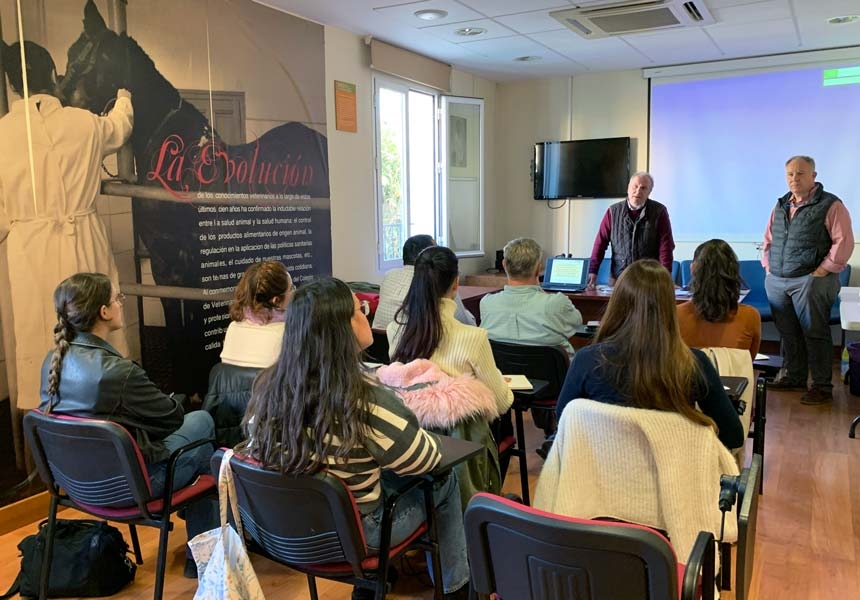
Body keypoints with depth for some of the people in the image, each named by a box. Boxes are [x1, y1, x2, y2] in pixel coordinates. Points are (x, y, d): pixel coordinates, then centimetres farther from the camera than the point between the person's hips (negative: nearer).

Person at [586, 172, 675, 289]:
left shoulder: (659, 211, 1)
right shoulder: (614, 211, 5)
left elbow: (666, 246, -3)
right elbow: (601, 242, 5)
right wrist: (593, 272, -2)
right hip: (618, 279, 1)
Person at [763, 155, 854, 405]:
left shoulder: (830, 205, -5)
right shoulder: (780, 206, 14)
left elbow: (844, 242, -11)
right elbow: (768, 239, 22)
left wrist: (823, 270, -14)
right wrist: (768, 266, 11)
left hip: (810, 281, -6)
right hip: (776, 281, 6)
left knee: (814, 334, -2)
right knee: (788, 333, 13)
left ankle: (822, 387, 7)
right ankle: (793, 377, 26)